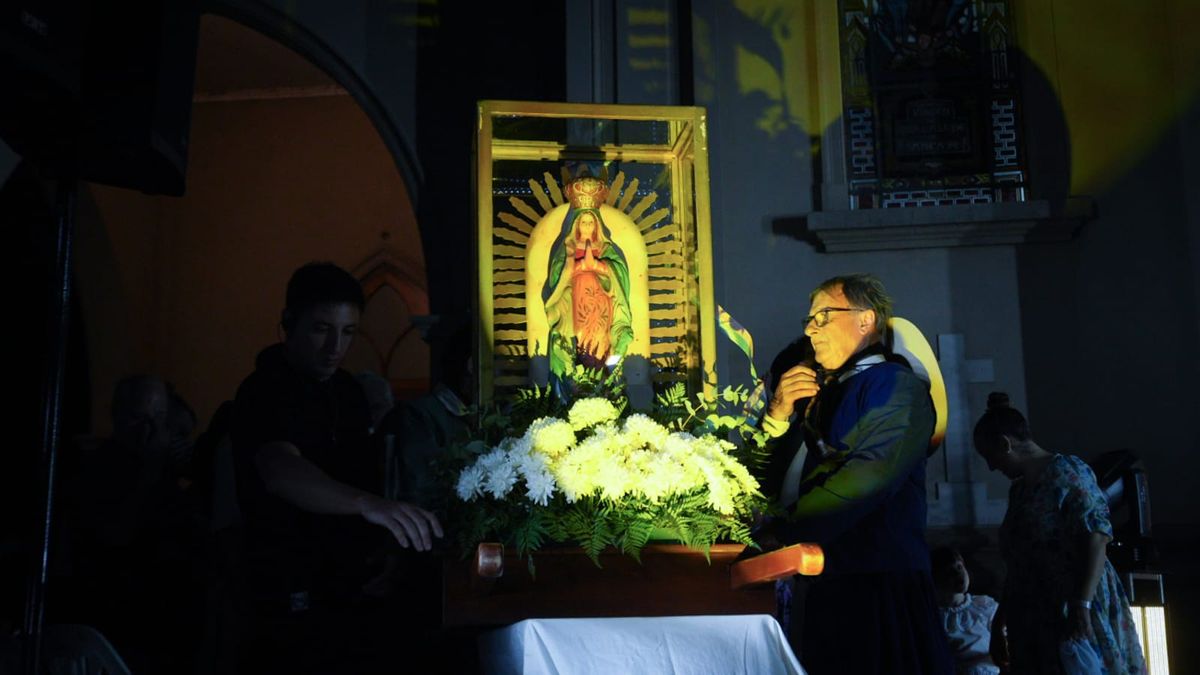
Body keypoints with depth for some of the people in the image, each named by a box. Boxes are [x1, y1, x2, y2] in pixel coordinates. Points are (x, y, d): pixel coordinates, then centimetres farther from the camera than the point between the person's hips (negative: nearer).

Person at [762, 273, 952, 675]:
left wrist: (780, 531, -18)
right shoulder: (821, 393, 18)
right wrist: (778, 416, -2)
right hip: (827, 584, 7)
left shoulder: (895, 385, -5)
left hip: (880, 585, -7)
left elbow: (866, 478, -19)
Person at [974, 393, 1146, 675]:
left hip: (1077, 617, -7)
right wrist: (999, 625, 21)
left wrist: (1081, 604, -25)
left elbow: (1096, 537, -16)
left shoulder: (1067, 472, -5)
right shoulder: (1018, 490, 18)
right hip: (1035, 625, 7)